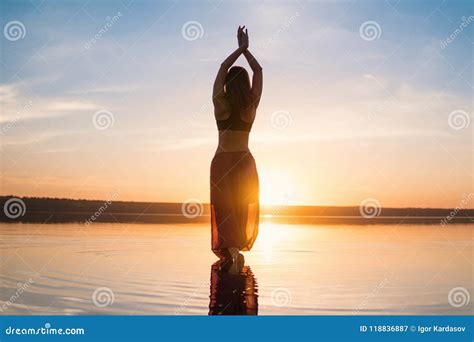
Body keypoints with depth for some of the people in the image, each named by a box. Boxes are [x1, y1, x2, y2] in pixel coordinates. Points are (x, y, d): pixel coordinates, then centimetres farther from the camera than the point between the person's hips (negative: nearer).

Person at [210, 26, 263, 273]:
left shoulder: (220, 104, -8)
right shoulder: (252, 106, -5)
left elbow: (223, 67, 1)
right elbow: (258, 71, 5)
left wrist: (240, 48, 4)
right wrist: (245, 48, 7)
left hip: (222, 162, -1)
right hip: (245, 162, 1)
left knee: (224, 208, 0)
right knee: (244, 209, 13)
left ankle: (231, 251, -21)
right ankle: (234, 250, 9)